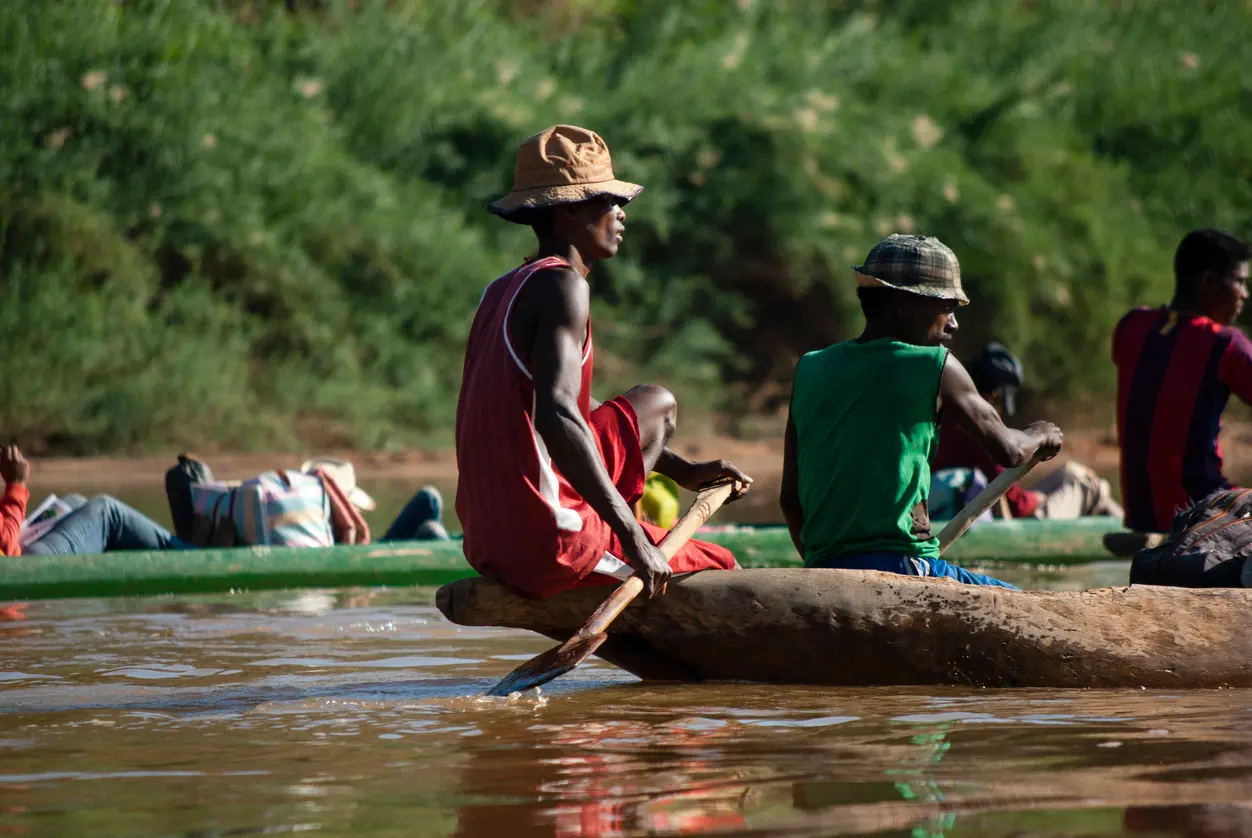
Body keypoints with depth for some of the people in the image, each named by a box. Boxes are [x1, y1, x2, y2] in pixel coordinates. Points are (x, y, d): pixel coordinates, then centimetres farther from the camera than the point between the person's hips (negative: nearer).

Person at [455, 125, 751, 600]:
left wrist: (683, 472, 23)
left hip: (489, 542, 9)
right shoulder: (561, 286, -13)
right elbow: (555, 414, -29)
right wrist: (632, 536, -29)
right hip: (547, 539, -9)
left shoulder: (503, 291, 17)